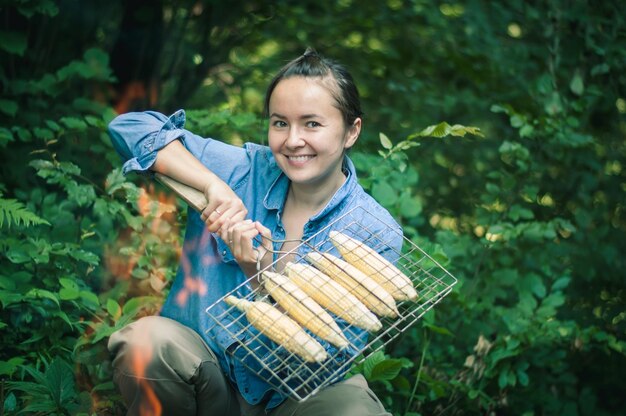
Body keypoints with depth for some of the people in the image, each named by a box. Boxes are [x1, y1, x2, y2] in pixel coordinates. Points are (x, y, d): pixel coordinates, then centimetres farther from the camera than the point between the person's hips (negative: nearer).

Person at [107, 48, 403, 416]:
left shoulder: (376, 234, -10)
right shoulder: (246, 170, -6)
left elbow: (333, 353, -15)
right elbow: (130, 126, -8)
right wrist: (215, 185, -21)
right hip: (209, 374, 1)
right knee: (148, 338, -31)